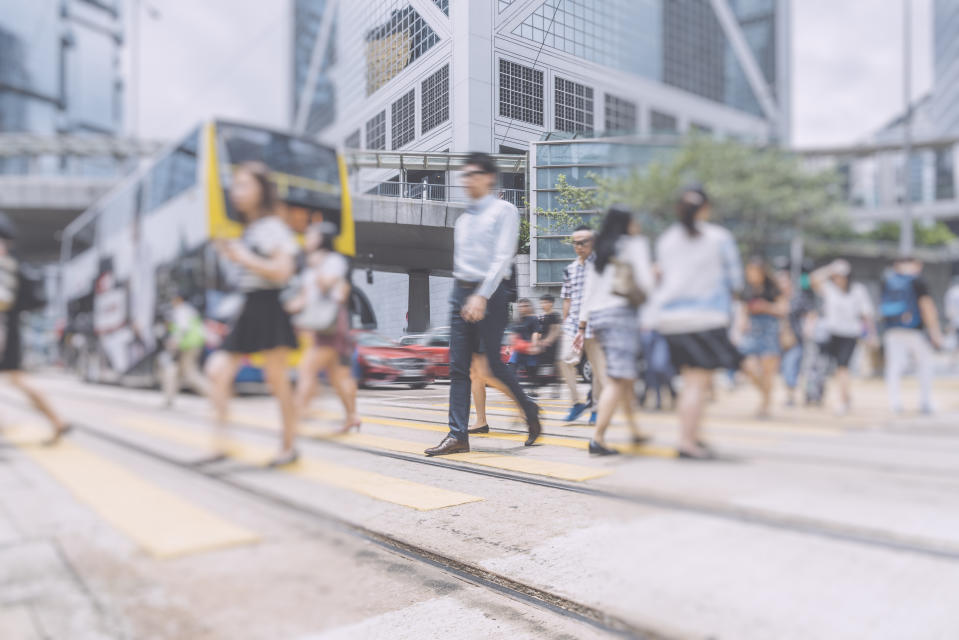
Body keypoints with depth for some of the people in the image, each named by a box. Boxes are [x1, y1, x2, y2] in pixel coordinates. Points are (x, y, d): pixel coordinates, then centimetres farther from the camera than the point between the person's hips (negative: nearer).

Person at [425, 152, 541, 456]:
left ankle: (530, 410, 22)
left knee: (494, 363, -3)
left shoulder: (504, 211, -2)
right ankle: (458, 435, 4)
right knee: (458, 367, 1)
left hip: (490, 293, -6)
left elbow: (503, 257, -13)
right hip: (461, 292, 7)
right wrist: (463, 295, 15)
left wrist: (482, 296, -21)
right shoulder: (463, 218, 18)